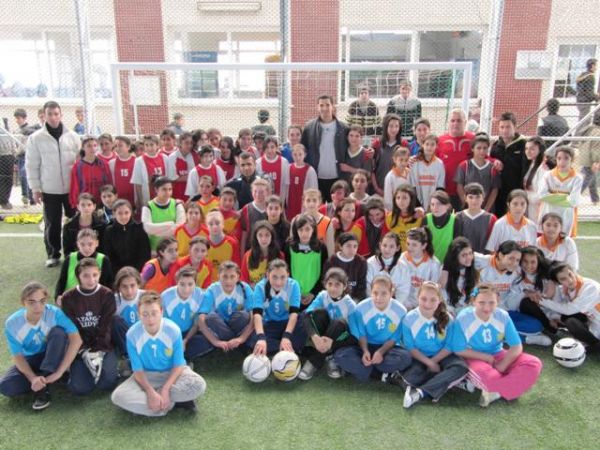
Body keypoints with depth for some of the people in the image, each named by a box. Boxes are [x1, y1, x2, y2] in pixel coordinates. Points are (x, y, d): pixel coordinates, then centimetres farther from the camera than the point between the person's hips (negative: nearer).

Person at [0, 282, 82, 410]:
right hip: (30, 361, 1)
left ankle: (44, 386, -24)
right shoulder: (12, 324, -19)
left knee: (58, 332, -32)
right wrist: (33, 378, -31)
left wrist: (59, 372, -36)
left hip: (53, 357, -1)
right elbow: (18, 356, -13)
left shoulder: (54, 313, -25)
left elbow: (76, 340, -33)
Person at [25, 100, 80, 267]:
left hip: (72, 188, 1)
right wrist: (35, 188, -3)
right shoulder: (36, 138, -3)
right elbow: (32, 165, 0)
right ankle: (53, 254, 22)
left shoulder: (72, 136, 0)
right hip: (49, 190, -1)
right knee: (52, 224, 9)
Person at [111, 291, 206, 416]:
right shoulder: (132, 334, -18)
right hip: (146, 375, 2)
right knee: (118, 396, -27)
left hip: (172, 373, -1)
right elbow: (138, 370, -11)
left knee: (199, 385, -30)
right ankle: (178, 401, -20)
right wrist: (150, 392, -27)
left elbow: (178, 365, -13)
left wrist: (165, 389, -26)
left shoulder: (173, 330, -21)